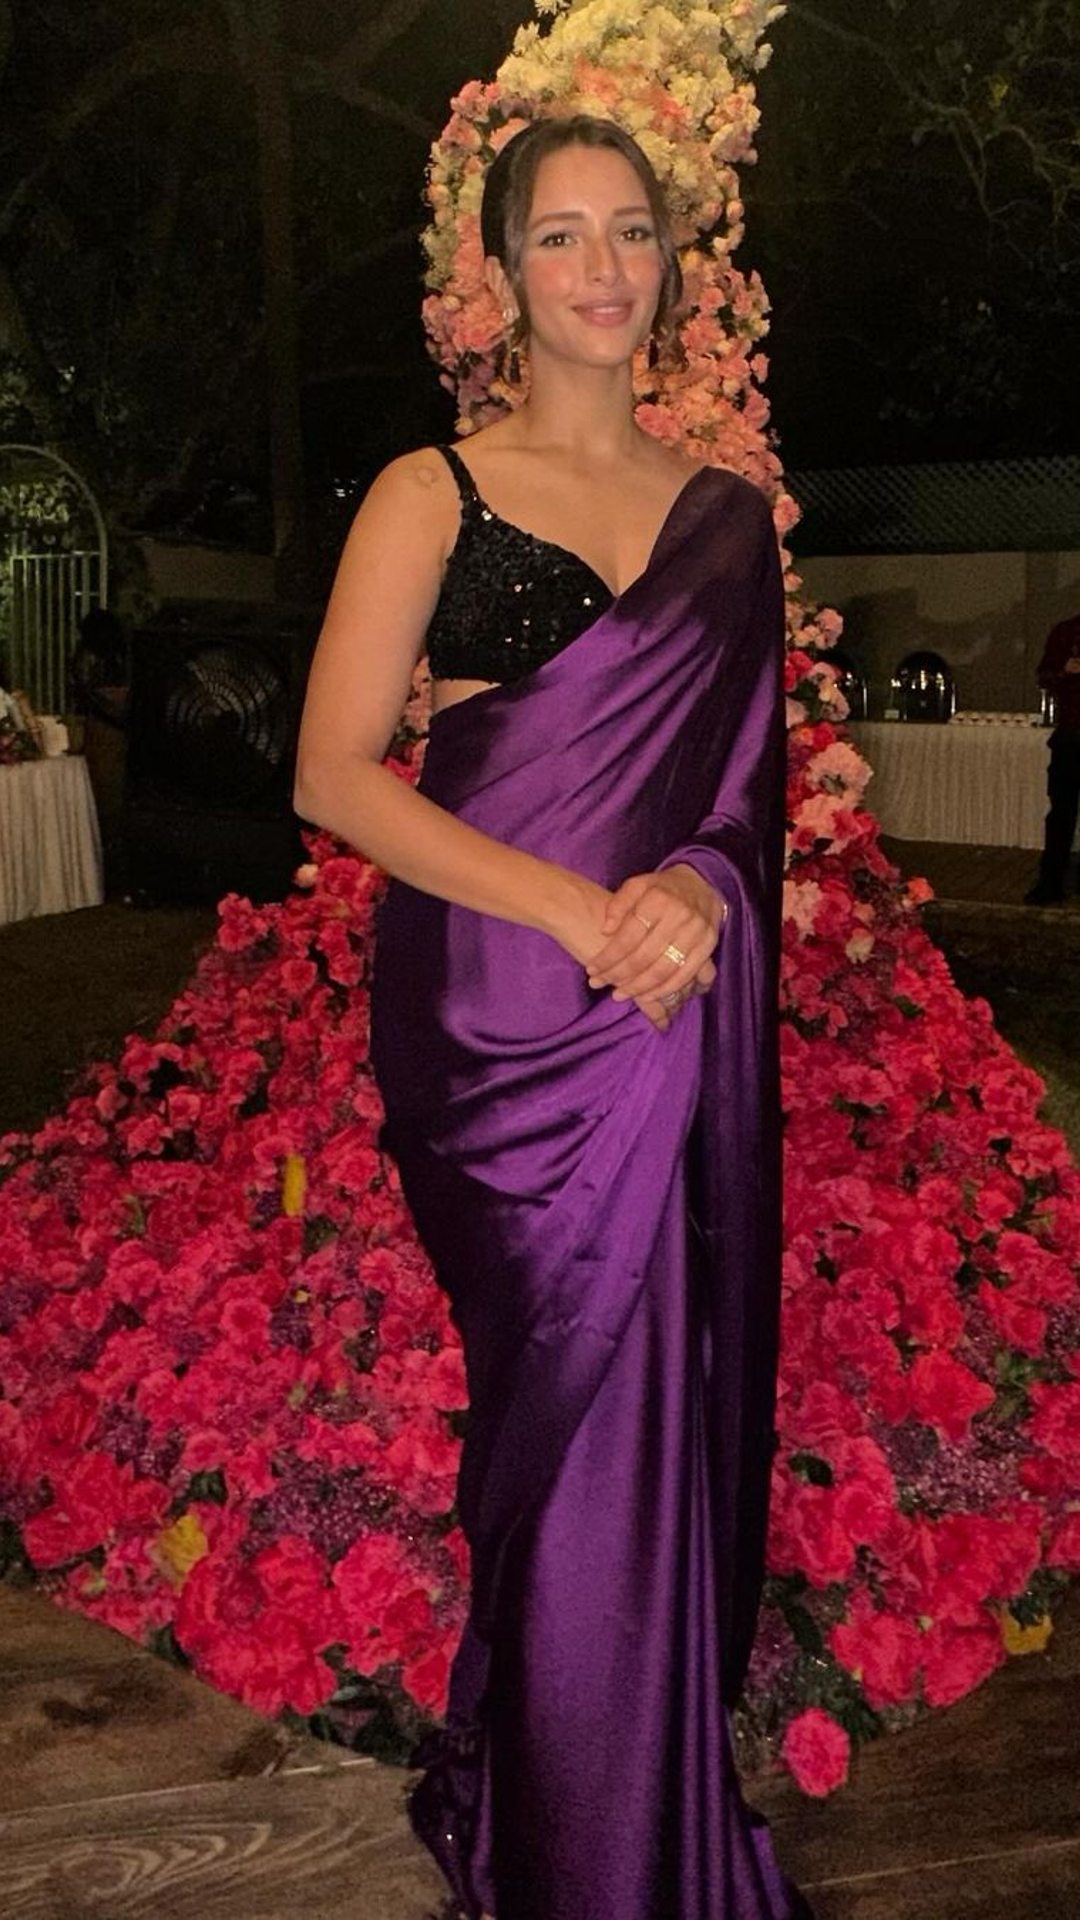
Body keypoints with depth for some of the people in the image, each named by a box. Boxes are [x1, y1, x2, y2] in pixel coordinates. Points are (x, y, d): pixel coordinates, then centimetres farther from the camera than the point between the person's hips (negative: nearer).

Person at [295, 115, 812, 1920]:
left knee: (671, 1406, 8)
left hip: (680, 1023, 4)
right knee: (573, 1408, 1)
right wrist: (582, 913, -17)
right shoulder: (431, 493, 2)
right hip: (501, 1017, -3)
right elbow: (334, 773, -7)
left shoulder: (726, 514, 13)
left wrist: (704, 885, -8)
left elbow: (750, 780, 16)